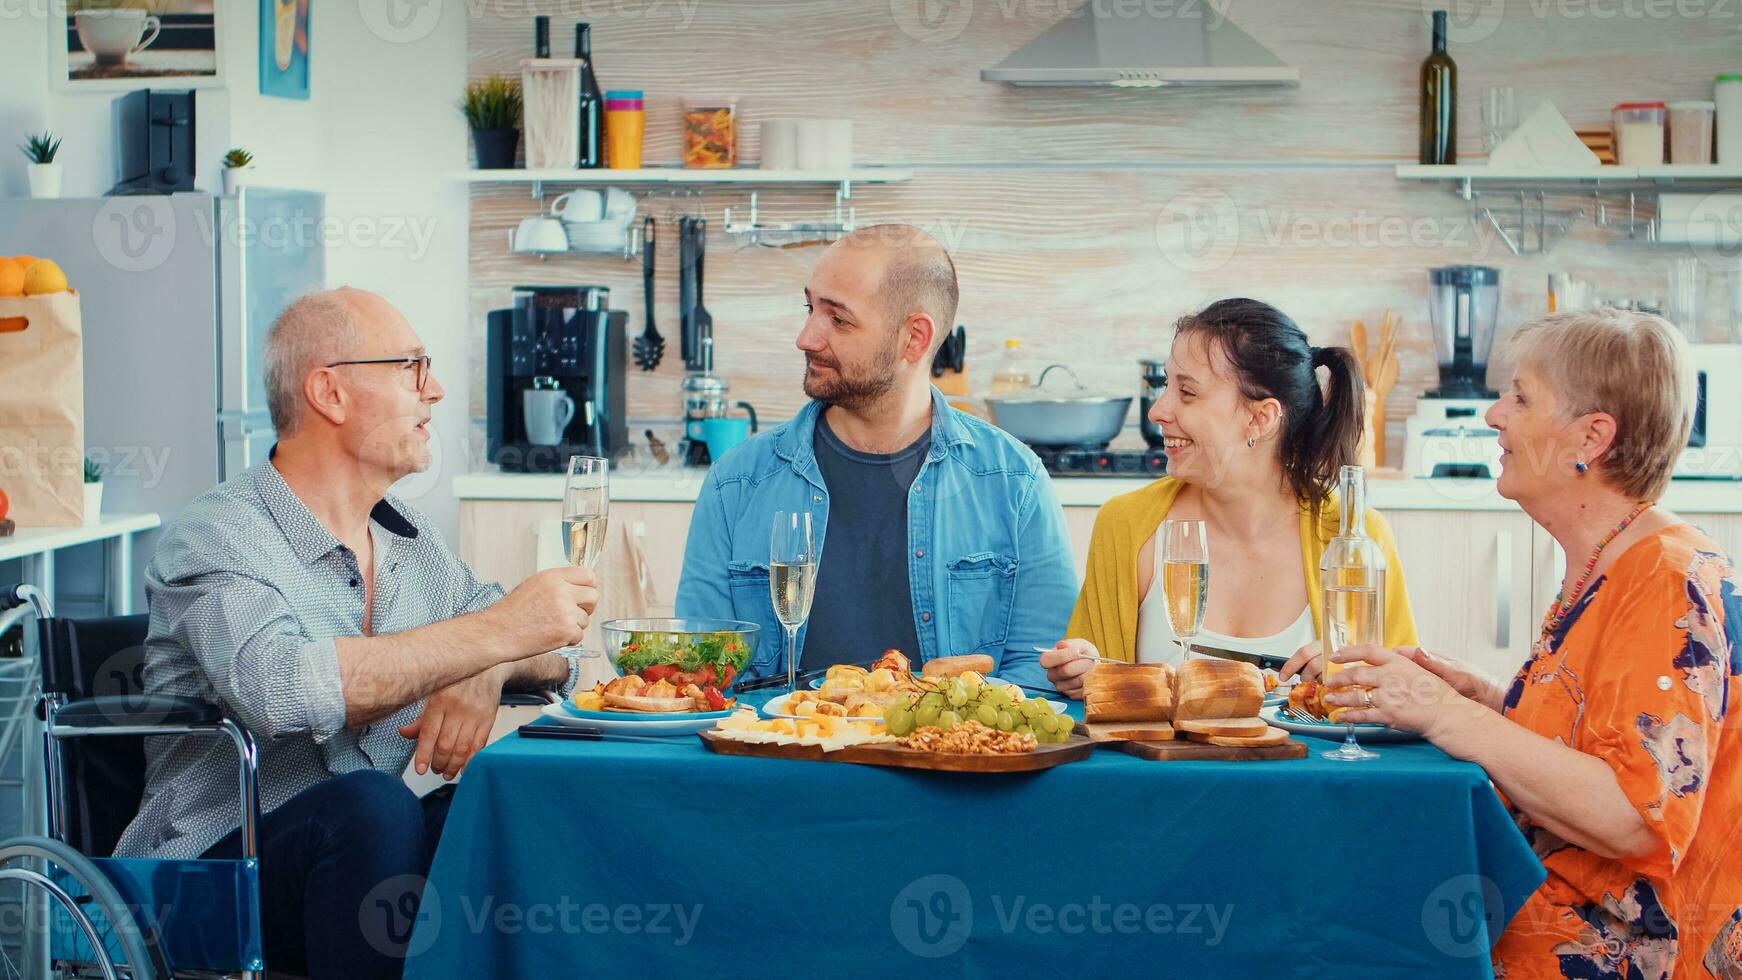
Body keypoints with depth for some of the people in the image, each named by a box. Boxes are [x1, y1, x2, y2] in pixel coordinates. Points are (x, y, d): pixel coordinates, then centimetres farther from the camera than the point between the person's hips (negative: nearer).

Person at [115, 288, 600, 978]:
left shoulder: (408, 541, 13)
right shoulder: (219, 537, -11)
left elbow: (552, 656, 13)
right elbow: (278, 688, -31)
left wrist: (485, 675, -12)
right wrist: (495, 633, -26)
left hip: (379, 845, 6)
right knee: (370, 805, -35)